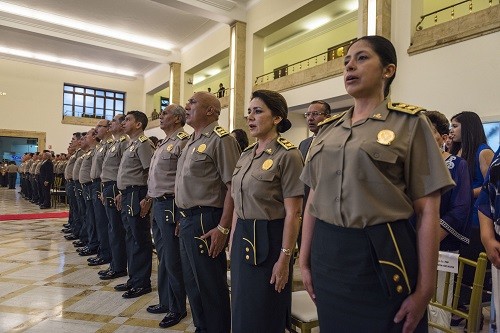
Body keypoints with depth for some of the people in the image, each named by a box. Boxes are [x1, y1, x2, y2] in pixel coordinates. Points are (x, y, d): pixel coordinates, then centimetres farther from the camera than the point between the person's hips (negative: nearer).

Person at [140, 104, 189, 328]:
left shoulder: (183, 141, -13)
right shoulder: (163, 143, 17)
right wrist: (148, 198, 22)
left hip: (171, 205, -9)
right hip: (157, 204, 10)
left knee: (173, 260, 2)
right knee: (163, 258, 18)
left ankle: (177, 308, 19)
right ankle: (165, 301, 34)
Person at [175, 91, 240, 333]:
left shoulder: (220, 140, -13)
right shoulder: (192, 141, 15)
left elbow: (233, 186, -19)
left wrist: (223, 228, -22)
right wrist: (183, 218, 16)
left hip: (205, 221, -9)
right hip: (187, 220, 10)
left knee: (210, 284, 5)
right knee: (192, 282, 20)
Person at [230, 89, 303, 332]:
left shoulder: (288, 155, -14)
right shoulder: (246, 155, 8)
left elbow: (293, 213, -16)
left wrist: (284, 258, -16)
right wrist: (233, 242, 13)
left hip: (269, 240, -7)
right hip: (243, 238, 7)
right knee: (242, 310, 20)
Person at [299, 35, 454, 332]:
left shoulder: (409, 122, -4)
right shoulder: (328, 128, 9)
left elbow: (428, 211, -8)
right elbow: (314, 199, 10)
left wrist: (425, 290, -9)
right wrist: (305, 261, 9)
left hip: (381, 254, -4)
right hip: (327, 253, 5)